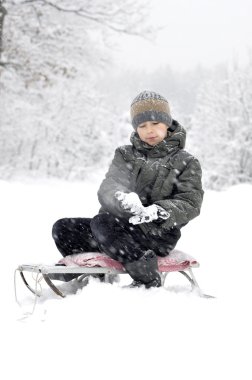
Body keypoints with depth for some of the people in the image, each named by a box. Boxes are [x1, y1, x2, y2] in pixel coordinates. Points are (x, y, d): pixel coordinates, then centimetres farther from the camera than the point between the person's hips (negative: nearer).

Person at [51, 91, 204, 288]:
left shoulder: (186, 162, 6)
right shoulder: (125, 155, 15)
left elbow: (191, 203, -7)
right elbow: (106, 190, -2)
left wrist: (160, 211, -28)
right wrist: (121, 198, -29)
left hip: (159, 232, -5)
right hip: (123, 221, 6)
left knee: (101, 223, -32)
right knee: (63, 228, -9)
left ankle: (147, 279, -33)